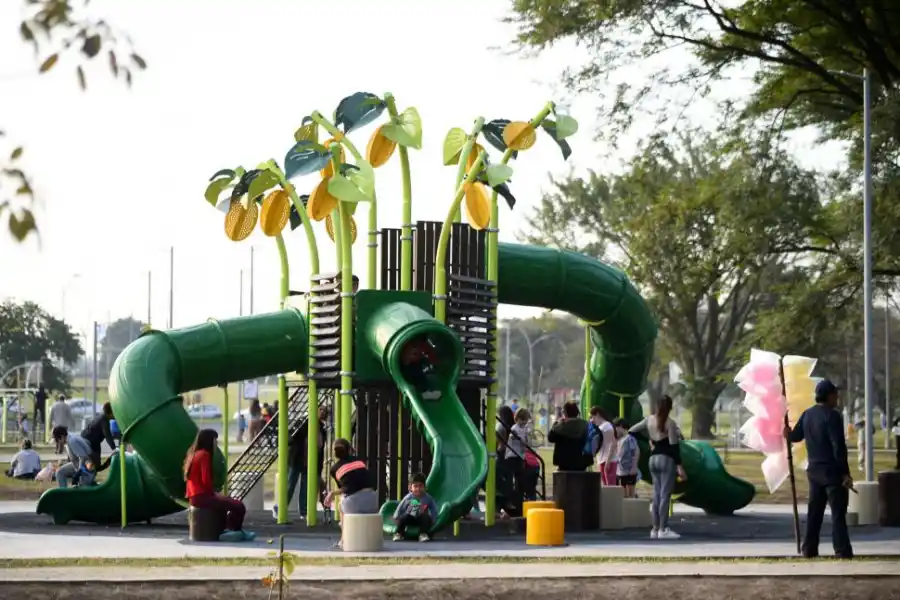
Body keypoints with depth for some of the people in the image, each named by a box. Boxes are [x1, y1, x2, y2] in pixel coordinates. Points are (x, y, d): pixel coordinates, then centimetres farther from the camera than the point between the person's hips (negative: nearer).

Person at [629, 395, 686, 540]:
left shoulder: (649, 420, 6)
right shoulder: (670, 423, -11)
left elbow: (632, 431, 10)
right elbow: (674, 446, -14)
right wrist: (679, 466, -13)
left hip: (653, 458, 6)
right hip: (667, 459, -6)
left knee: (657, 495, 11)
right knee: (665, 495, -6)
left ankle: (655, 529, 11)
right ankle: (663, 529, -8)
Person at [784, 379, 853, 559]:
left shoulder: (807, 414, 7)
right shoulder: (832, 416, -15)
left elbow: (795, 437, 18)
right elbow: (839, 446, -19)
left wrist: (788, 433, 42)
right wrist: (845, 472, -17)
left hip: (814, 470, 7)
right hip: (832, 471, -7)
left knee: (814, 511, 15)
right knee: (838, 512, -6)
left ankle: (809, 550, 17)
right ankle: (843, 552, -10)